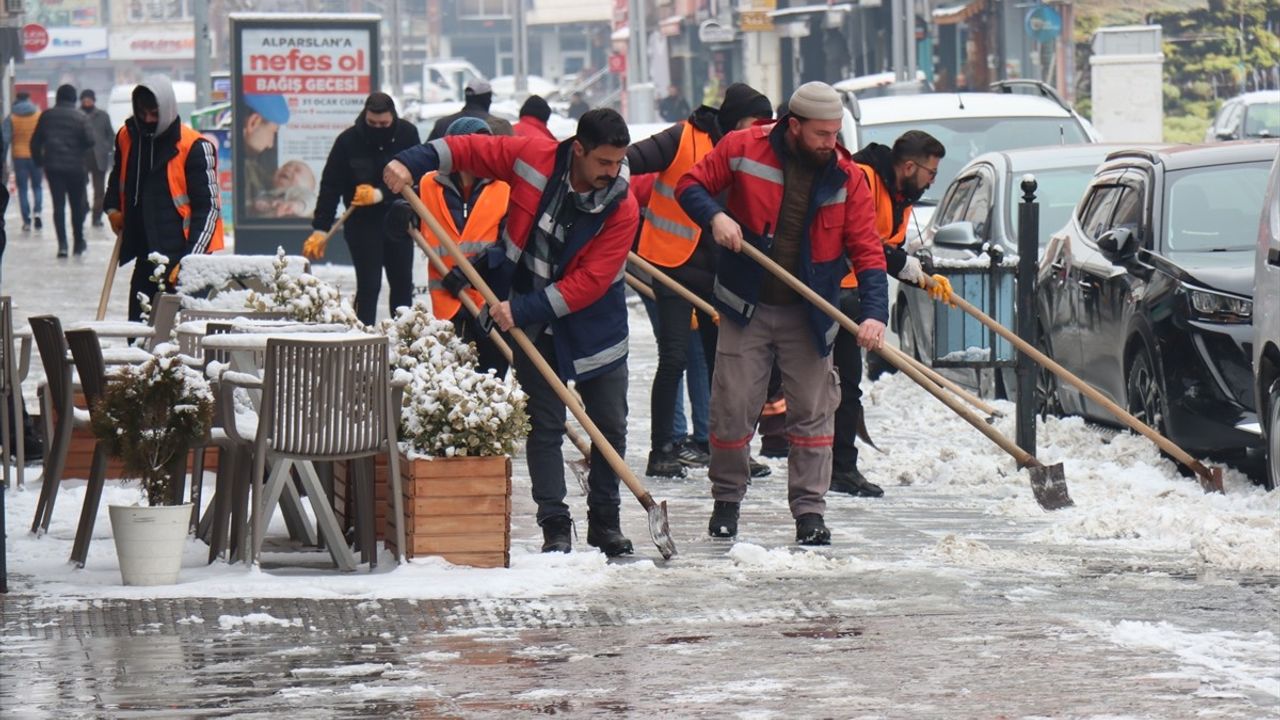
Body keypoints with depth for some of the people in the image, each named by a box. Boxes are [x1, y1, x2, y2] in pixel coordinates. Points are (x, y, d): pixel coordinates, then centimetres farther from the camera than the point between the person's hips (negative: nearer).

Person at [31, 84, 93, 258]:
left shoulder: (47, 116, 3)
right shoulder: (79, 117, -6)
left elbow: (35, 141, 5)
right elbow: (89, 140, -12)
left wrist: (39, 161, 15)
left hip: (53, 167, 2)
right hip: (75, 167, -2)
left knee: (58, 205, 2)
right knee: (77, 204, 11)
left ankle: (62, 244, -9)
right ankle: (79, 242, 18)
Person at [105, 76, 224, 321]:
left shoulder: (194, 147, -14)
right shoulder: (127, 138, 5)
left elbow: (208, 207, -14)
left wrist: (189, 260, -20)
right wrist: (113, 207, 9)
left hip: (180, 257, -6)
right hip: (145, 260, 6)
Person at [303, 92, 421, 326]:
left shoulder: (407, 134, -7)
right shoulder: (348, 141, -11)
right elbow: (330, 187, -10)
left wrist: (380, 195, -23)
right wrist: (320, 229, -14)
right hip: (362, 222, -3)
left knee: (403, 285, 11)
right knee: (368, 286, -9)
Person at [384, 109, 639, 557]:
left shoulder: (621, 208, -20)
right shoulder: (535, 158, -17)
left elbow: (589, 282, -24)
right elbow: (470, 150, -5)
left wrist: (524, 310, -28)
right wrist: (413, 162, -19)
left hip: (593, 324, 0)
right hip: (533, 324, 0)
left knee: (610, 425, 6)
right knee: (545, 426, 0)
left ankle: (604, 522, 20)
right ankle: (555, 528, 2)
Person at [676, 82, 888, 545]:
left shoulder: (845, 177, -6)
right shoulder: (742, 150, -10)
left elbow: (867, 251, -7)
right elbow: (690, 186, 1)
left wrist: (874, 312, -21)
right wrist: (714, 215, -21)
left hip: (809, 316, 1)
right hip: (746, 308, -1)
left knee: (812, 411, 0)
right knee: (732, 407, 1)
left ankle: (809, 511, 7)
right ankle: (727, 500, 20)